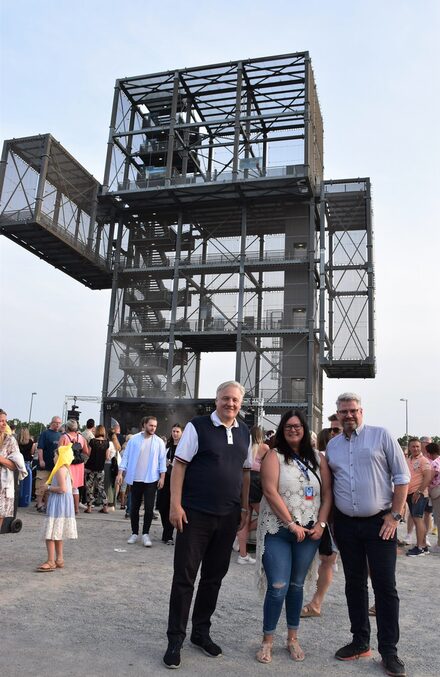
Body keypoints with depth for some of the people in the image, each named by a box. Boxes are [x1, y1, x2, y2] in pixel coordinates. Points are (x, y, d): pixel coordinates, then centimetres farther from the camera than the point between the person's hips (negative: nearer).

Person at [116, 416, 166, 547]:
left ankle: (145, 534, 10)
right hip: (135, 479, 1)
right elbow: (126, 456, 0)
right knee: (134, 508, 9)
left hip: (151, 480, -1)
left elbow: (162, 460, 0)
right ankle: (134, 533, 22)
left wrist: (162, 477, -5)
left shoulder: (159, 442, -1)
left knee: (149, 508, -2)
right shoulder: (134, 439, -1)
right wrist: (120, 473, -6)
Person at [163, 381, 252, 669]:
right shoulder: (197, 426, -8)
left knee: (214, 577, 15)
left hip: (228, 517, 5)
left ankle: (201, 632, 33)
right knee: (185, 577, 4)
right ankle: (175, 639, 19)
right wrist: (176, 505, -14)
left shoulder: (244, 433, 7)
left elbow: (245, 471, 14)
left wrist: (245, 507, 10)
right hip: (195, 514, -5)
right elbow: (179, 465, -9)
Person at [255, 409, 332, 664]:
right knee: (278, 587, -4)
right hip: (278, 531, -3)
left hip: (309, 531, 3)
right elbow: (270, 492, -13)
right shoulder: (275, 456, -5)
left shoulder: (318, 458, 7)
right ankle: (268, 641, 14)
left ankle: (293, 638, 28)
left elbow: (327, 493, 5)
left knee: (296, 585, 13)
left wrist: (321, 524, -5)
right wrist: (292, 524, -14)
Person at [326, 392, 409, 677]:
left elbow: (402, 476, -4)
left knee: (385, 586, 2)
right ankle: (361, 642, 27)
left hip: (379, 523, -4)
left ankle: (389, 650, 15)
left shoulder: (381, 436, -4)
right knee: (354, 584, 13)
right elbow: (328, 483, 16)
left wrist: (395, 515, -8)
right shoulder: (332, 445, 8)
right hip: (346, 525, 4)